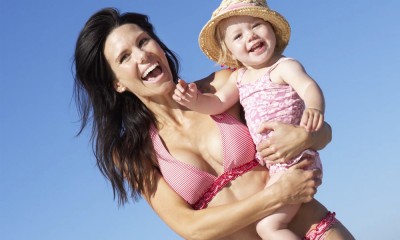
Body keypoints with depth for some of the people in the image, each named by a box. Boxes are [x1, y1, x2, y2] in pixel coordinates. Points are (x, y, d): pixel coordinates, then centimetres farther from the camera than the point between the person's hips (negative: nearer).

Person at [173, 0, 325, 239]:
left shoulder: (285, 67, -11)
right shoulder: (239, 78, 11)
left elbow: (309, 86, -28)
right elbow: (218, 102, 7)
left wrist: (314, 108, -50)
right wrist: (195, 100, -14)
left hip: (294, 162, -9)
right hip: (271, 165, 9)